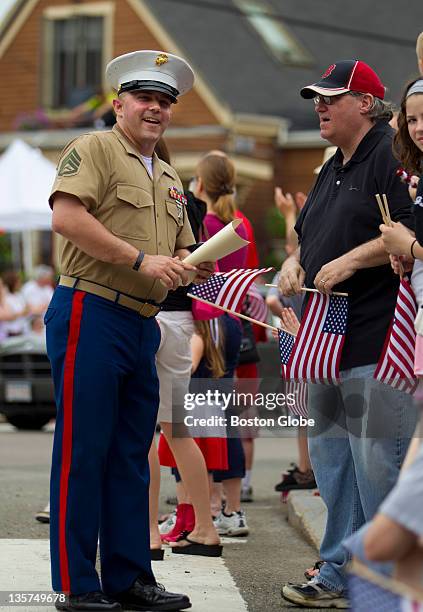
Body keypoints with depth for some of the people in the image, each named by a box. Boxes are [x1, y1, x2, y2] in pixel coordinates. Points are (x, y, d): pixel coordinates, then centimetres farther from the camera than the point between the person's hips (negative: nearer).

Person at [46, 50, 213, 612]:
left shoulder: (170, 180, 21)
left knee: (132, 456, 12)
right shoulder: (95, 149, -4)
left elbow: (180, 251, 29)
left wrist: (194, 267, 4)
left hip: (142, 326, 8)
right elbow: (67, 217, -18)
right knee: (82, 454, -4)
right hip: (90, 315, -8)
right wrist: (141, 259, -19)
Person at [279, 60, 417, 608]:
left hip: (376, 341, -10)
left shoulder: (391, 155, -9)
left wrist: (351, 260, -19)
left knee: (378, 468, -8)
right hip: (327, 342, 10)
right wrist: (295, 262, 10)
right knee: (331, 461, 13)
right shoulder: (333, 169, 20)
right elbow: (309, 233, 31)